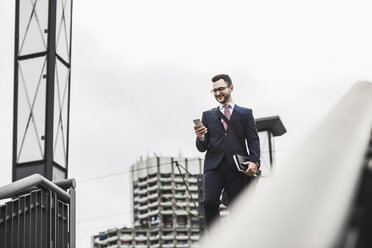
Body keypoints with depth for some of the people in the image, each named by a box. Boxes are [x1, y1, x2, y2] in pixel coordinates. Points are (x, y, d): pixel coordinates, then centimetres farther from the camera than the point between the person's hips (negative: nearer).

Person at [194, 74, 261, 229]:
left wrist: (254, 162, -10)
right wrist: (200, 138, -8)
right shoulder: (208, 115, 22)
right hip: (214, 166, 1)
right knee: (210, 202, -19)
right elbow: (202, 148, 16)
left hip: (237, 168, -1)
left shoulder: (245, 113, 18)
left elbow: (253, 140, 8)